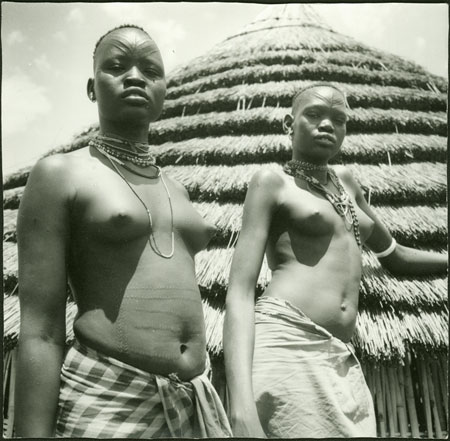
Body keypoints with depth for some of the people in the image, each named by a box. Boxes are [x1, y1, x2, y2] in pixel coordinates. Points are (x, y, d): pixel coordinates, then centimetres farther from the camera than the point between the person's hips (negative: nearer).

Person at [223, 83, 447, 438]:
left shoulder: (344, 182, 20)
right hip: (284, 345, -6)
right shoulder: (272, 183, 1)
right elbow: (240, 292, -10)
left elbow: (395, 256, 33)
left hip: (341, 359, 7)